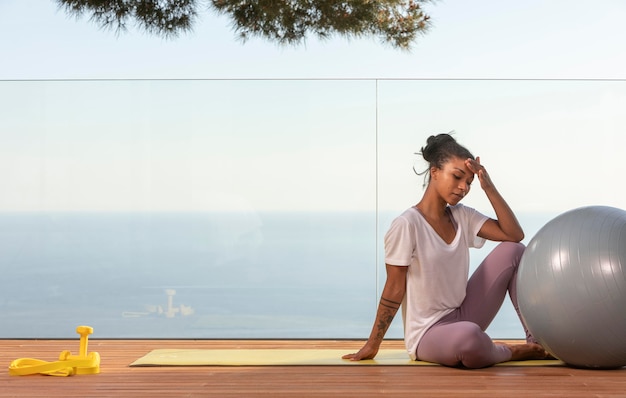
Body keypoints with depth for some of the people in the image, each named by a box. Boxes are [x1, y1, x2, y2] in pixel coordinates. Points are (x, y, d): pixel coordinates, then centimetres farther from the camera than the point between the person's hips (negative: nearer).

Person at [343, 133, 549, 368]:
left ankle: (536, 339, 0)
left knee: (513, 251, -3)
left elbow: (514, 234, -3)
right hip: (428, 333, -7)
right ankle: (510, 352, -6)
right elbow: (394, 289, -13)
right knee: (468, 336, -43)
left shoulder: (462, 216, 4)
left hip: (463, 316, 8)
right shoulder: (407, 225, -17)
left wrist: (488, 187, -9)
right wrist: (372, 346, -8)